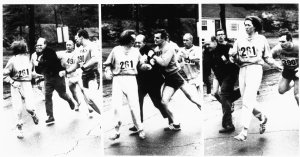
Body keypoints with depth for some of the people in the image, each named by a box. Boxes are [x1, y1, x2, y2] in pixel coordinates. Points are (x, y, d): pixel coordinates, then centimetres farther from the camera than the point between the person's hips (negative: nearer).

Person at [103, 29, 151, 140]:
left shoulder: (136, 51, 11)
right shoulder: (116, 50, 4)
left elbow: (140, 64, 14)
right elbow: (108, 64, 10)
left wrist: (146, 66, -6)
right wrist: (108, 72, -7)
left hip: (131, 80, 1)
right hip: (118, 80, -1)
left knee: (134, 106, -4)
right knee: (116, 106, -8)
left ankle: (140, 129, 10)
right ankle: (117, 130, 6)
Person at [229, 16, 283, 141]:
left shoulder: (261, 39, 10)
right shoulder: (240, 41, 16)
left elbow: (267, 58, 15)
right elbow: (233, 59, 11)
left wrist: (279, 66, 6)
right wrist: (233, 56, -11)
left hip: (255, 69, -4)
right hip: (242, 70, 4)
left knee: (248, 101, -15)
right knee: (246, 101, 6)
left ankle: (244, 132, -19)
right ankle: (262, 118, 34)